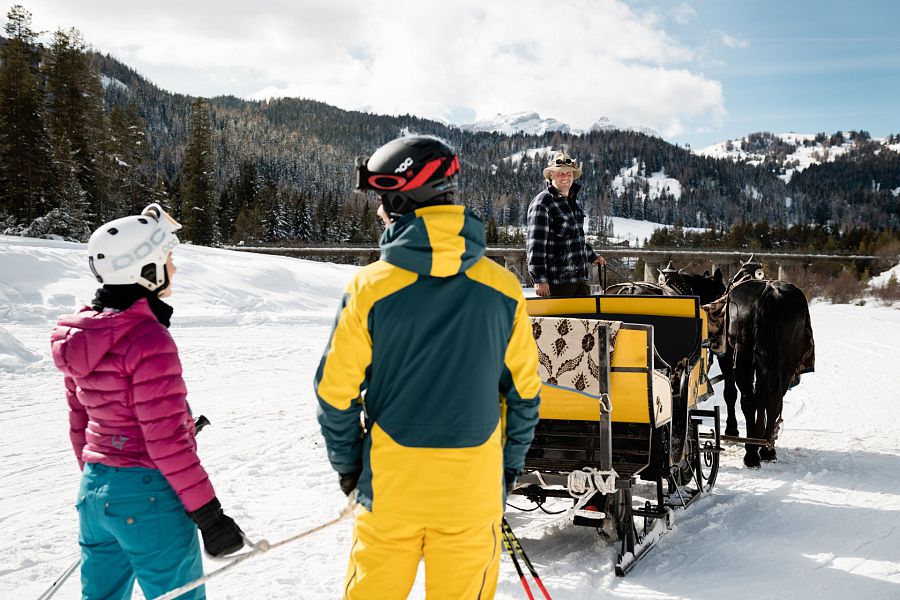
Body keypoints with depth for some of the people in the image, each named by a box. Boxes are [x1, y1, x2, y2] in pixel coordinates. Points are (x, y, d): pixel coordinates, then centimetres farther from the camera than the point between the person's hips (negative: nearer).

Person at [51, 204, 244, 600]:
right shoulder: (148, 338, -20)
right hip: (150, 496, -8)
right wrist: (207, 513, -15)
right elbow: (166, 438, -21)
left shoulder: (82, 335, 4)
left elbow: (79, 421, 13)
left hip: (95, 490, 8)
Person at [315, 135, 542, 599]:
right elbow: (524, 389, 1)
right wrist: (512, 463, 15)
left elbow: (336, 390, -6)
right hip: (473, 482, 2)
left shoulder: (371, 286, -13)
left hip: (391, 478, -1)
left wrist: (346, 464, 9)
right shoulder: (502, 287, -6)